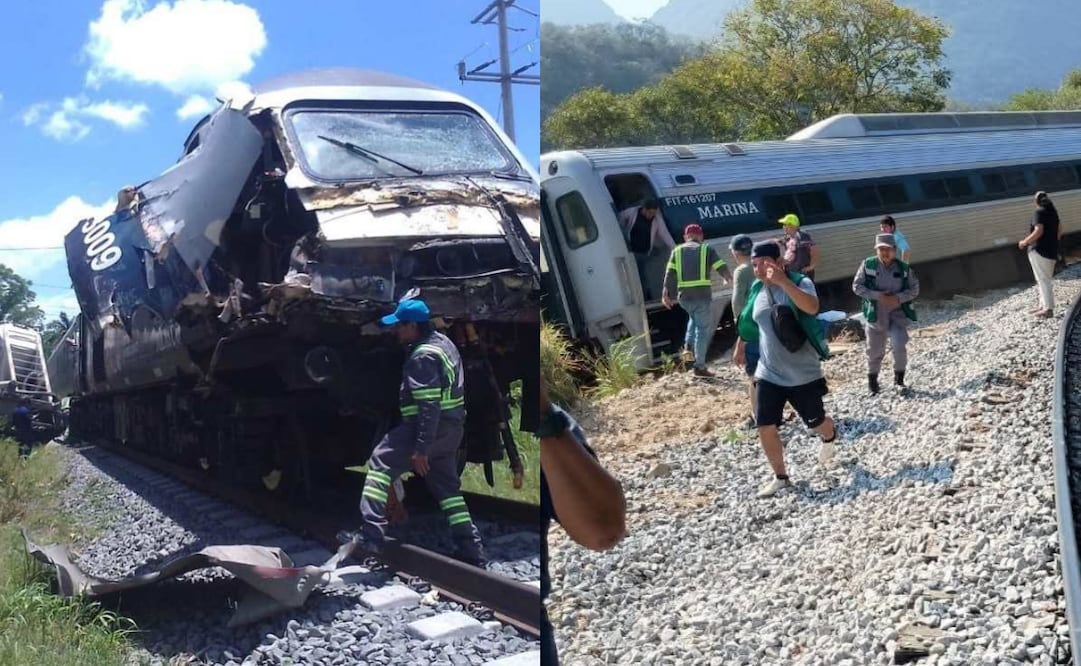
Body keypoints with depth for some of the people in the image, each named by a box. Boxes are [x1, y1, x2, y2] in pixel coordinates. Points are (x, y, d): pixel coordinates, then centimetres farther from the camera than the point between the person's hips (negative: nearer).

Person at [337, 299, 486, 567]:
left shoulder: (423, 355, -17)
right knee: (447, 487, 15)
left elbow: (429, 406, -24)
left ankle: (371, 536, -11)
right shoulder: (443, 342, 15)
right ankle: (472, 553, 16)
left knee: (380, 463, -4)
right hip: (450, 427, 10)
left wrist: (420, 448, -24)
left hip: (429, 426, -10)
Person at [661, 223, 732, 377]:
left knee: (694, 318, 33)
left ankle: (688, 347, 16)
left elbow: (669, 274, 2)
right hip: (702, 295, -4)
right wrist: (729, 280, 22)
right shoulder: (706, 249, 6)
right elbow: (722, 268, 3)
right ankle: (700, 366, 2)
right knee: (703, 329, 4)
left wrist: (665, 294, 1)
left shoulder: (677, 251, 13)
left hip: (684, 296, 4)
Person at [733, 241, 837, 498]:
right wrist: (739, 347, 28)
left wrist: (782, 281, -44)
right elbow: (748, 321, 18)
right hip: (768, 373, 4)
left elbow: (812, 307, -38)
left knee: (816, 422, 15)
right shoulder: (756, 289, 0)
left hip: (803, 373, -4)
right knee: (765, 427, -4)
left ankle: (830, 438, 52)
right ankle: (780, 477, 14)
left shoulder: (800, 282, -16)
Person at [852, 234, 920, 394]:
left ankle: (899, 378, 10)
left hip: (897, 313, 0)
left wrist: (898, 298, -17)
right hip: (875, 314, 0)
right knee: (875, 350, 10)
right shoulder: (868, 265, -9)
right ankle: (872, 380, 33)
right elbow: (857, 286, -8)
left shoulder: (904, 268, -5)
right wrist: (877, 296, -18)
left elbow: (914, 289, 0)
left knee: (900, 346, -13)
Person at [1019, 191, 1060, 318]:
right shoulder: (1053, 212, 13)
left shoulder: (1039, 212, -12)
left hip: (1039, 250, -9)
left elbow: (1039, 231, -22)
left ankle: (1048, 308, -12)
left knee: (1043, 279, -9)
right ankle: (1043, 305, 20)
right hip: (1051, 251, 9)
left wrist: (1025, 242, -12)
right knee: (1045, 279, 16)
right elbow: (1059, 231, 18)